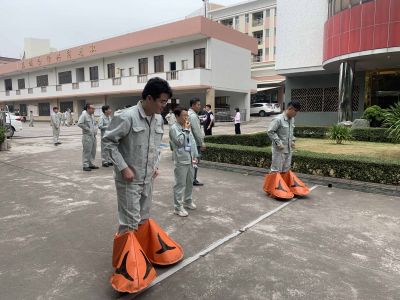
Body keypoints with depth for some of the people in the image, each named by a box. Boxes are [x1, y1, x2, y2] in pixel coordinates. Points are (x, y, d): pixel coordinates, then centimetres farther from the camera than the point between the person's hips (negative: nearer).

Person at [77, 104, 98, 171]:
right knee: (87, 151, -5)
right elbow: (79, 124, -19)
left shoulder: (92, 115, 15)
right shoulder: (84, 115, -10)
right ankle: (85, 165, 2)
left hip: (93, 135, 8)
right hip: (87, 136, -8)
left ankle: (91, 164, 23)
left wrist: (95, 129, 9)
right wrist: (88, 129, -16)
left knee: (93, 151, 12)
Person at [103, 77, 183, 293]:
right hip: (129, 180, -6)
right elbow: (108, 141, -14)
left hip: (148, 178, 7)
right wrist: (123, 167, -17)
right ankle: (128, 267, 16)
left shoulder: (158, 119, 2)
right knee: (130, 222, 1)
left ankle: (147, 250, 39)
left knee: (144, 218, 20)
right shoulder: (127, 117, -20)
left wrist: (156, 164, 7)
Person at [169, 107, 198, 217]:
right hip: (181, 161, -8)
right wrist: (186, 129, -14)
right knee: (180, 184, -2)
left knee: (190, 182, 18)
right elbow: (180, 141, -23)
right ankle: (178, 207, 8)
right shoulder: (174, 128, -10)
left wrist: (195, 156, 10)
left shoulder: (187, 127, 13)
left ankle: (188, 201, 36)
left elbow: (193, 141, 15)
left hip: (190, 160, 8)